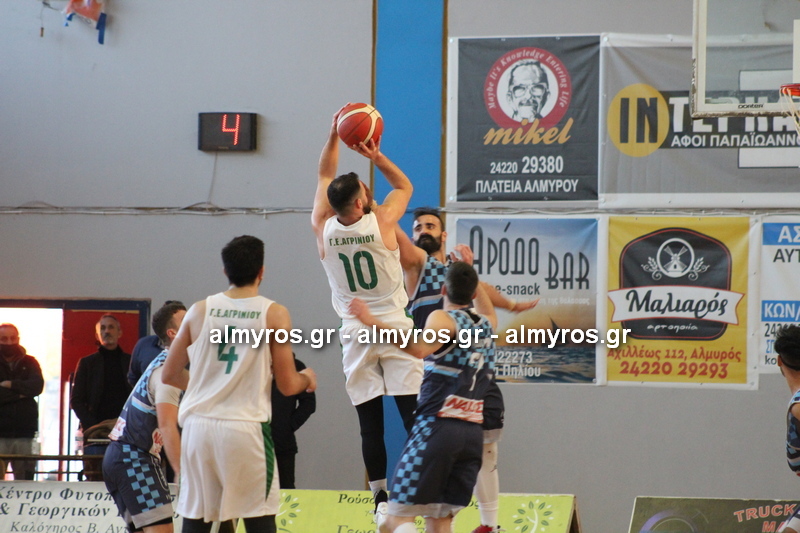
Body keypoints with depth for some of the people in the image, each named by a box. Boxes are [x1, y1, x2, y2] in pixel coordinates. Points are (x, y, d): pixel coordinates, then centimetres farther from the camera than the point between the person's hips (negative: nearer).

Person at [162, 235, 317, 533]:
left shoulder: (199, 311, 5)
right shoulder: (274, 314, -3)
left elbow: (169, 376, 11)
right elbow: (287, 386, -2)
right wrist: (308, 379, 21)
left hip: (198, 427, 3)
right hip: (245, 428, -3)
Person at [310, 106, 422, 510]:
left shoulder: (323, 230, -3)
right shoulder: (381, 222, -10)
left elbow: (324, 179, 13)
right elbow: (404, 186, 10)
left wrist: (333, 136, 12)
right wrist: (376, 156, 2)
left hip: (356, 336, 2)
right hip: (395, 330, -2)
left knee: (370, 424, 2)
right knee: (413, 416, -1)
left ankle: (380, 497, 1)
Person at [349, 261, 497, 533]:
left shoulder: (443, 319, -5)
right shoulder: (487, 323, 15)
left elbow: (420, 348, -27)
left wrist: (374, 322, -32)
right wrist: (470, 273, 48)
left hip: (437, 427, -6)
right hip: (473, 432, 6)